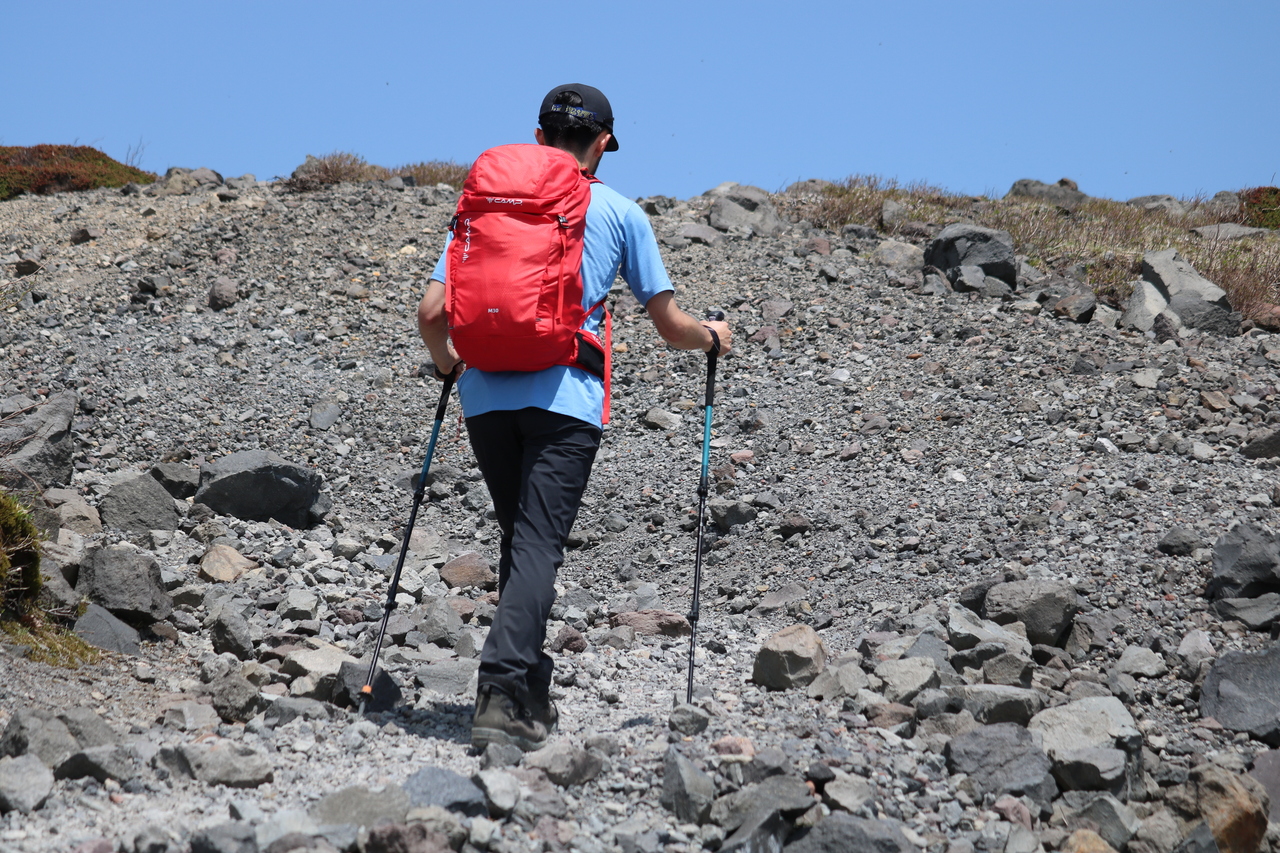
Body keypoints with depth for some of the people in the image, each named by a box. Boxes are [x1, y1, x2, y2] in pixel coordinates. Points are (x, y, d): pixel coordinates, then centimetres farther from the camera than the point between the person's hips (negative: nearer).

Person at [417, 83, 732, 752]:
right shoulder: (620, 213, 8)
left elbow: (431, 313, 7)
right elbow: (670, 326, 10)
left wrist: (447, 363, 27)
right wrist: (712, 337, 31)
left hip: (485, 393, 4)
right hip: (564, 397, -3)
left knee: (521, 539, 17)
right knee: (538, 546, -7)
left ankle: (531, 699, 22)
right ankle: (501, 697, -22)